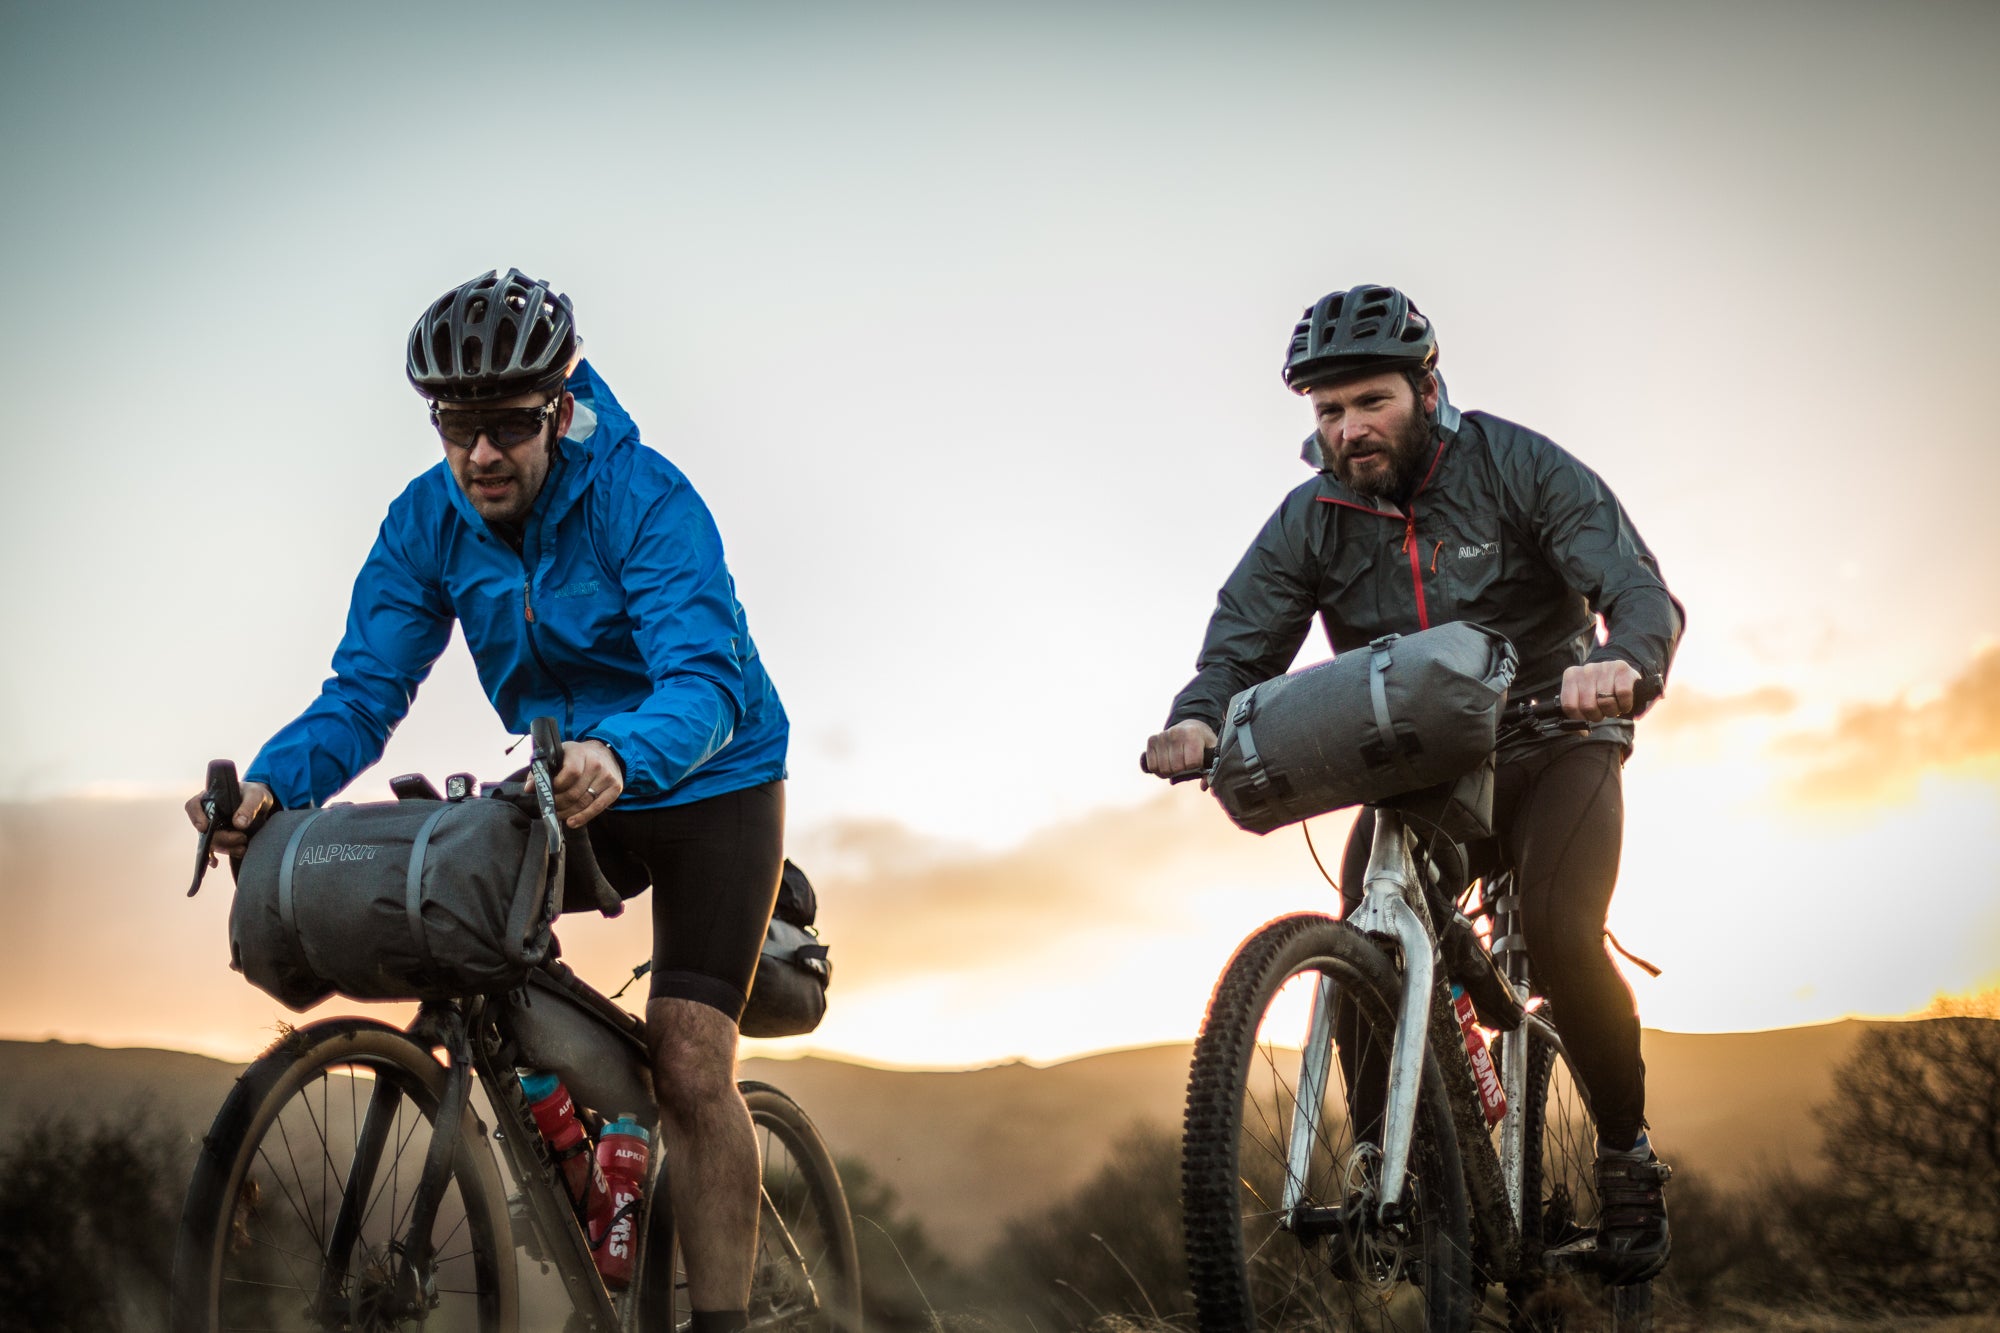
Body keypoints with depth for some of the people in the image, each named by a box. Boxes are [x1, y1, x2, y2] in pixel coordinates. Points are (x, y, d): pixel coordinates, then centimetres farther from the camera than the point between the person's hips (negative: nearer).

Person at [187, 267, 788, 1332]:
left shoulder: (643, 496, -26)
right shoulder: (426, 523, -10)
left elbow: (706, 679, -38)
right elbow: (364, 689, -15)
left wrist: (618, 758, -60)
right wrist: (270, 784, -36)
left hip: (708, 780, -5)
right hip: (572, 789, 6)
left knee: (688, 1064, -17)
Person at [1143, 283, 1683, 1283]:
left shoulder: (1514, 467, -14)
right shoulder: (1310, 521, -5)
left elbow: (1643, 594, -22)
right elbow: (1239, 645, -12)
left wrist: (1621, 664, -46)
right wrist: (1196, 720, -37)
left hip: (1548, 742, -3)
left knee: (1559, 934, -26)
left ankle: (1626, 1152, -4)